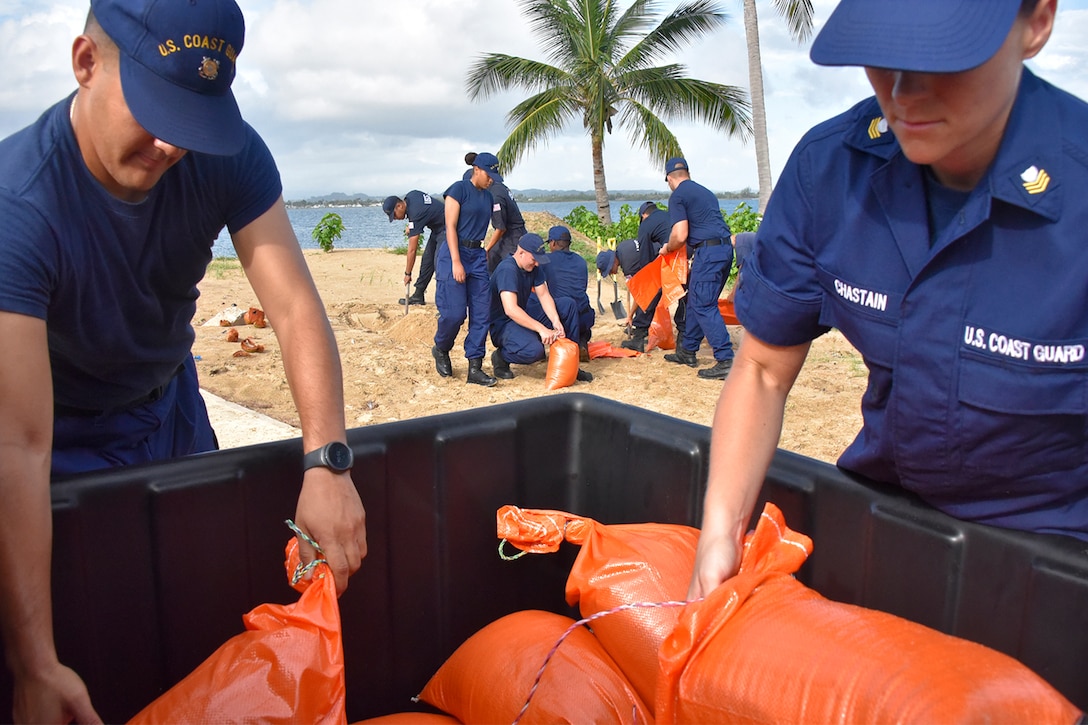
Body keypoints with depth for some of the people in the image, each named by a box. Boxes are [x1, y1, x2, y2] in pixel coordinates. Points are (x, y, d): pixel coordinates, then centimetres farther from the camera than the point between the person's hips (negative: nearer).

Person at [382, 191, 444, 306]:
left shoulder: (415, 214, -29)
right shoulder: (411, 195, -6)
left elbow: (412, 250, -26)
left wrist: (407, 274, -19)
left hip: (446, 228, -11)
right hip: (437, 228, 11)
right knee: (427, 259, 10)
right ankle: (418, 295, 14)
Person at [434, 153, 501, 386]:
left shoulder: (487, 196, 15)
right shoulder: (458, 189, -6)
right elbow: (450, 227, -12)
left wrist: (485, 255, 11)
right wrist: (456, 262, -19)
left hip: (478, 255, 7)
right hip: (454, 253, -7)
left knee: (481, 313, 0)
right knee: (454, 312, -10)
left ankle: (475, 367, 4)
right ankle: (440, 350, 20)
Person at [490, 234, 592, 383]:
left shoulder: (533, 267, 4)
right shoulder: (507, 270, -24)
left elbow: (544, 295, -2)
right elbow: (511, 310, -35)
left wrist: (555, 320, -21)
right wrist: (542, 329, -38)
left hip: (524, 317, 9)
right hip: (502, 324, -9)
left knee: (568, 304, -3)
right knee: (534, 350, -38)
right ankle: (501, 357, -4)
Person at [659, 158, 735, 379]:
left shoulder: (678, 196, -4)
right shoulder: (706, 192, 23)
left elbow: (680, 235, -13)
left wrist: (667, 249, 7)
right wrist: (691, 252, 34)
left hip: (708, 252, -9)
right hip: (725, 248, 9)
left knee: (704, 306, -7)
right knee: (696, 301, 19)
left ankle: (726, 361, -13)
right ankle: (687, 351, 28)